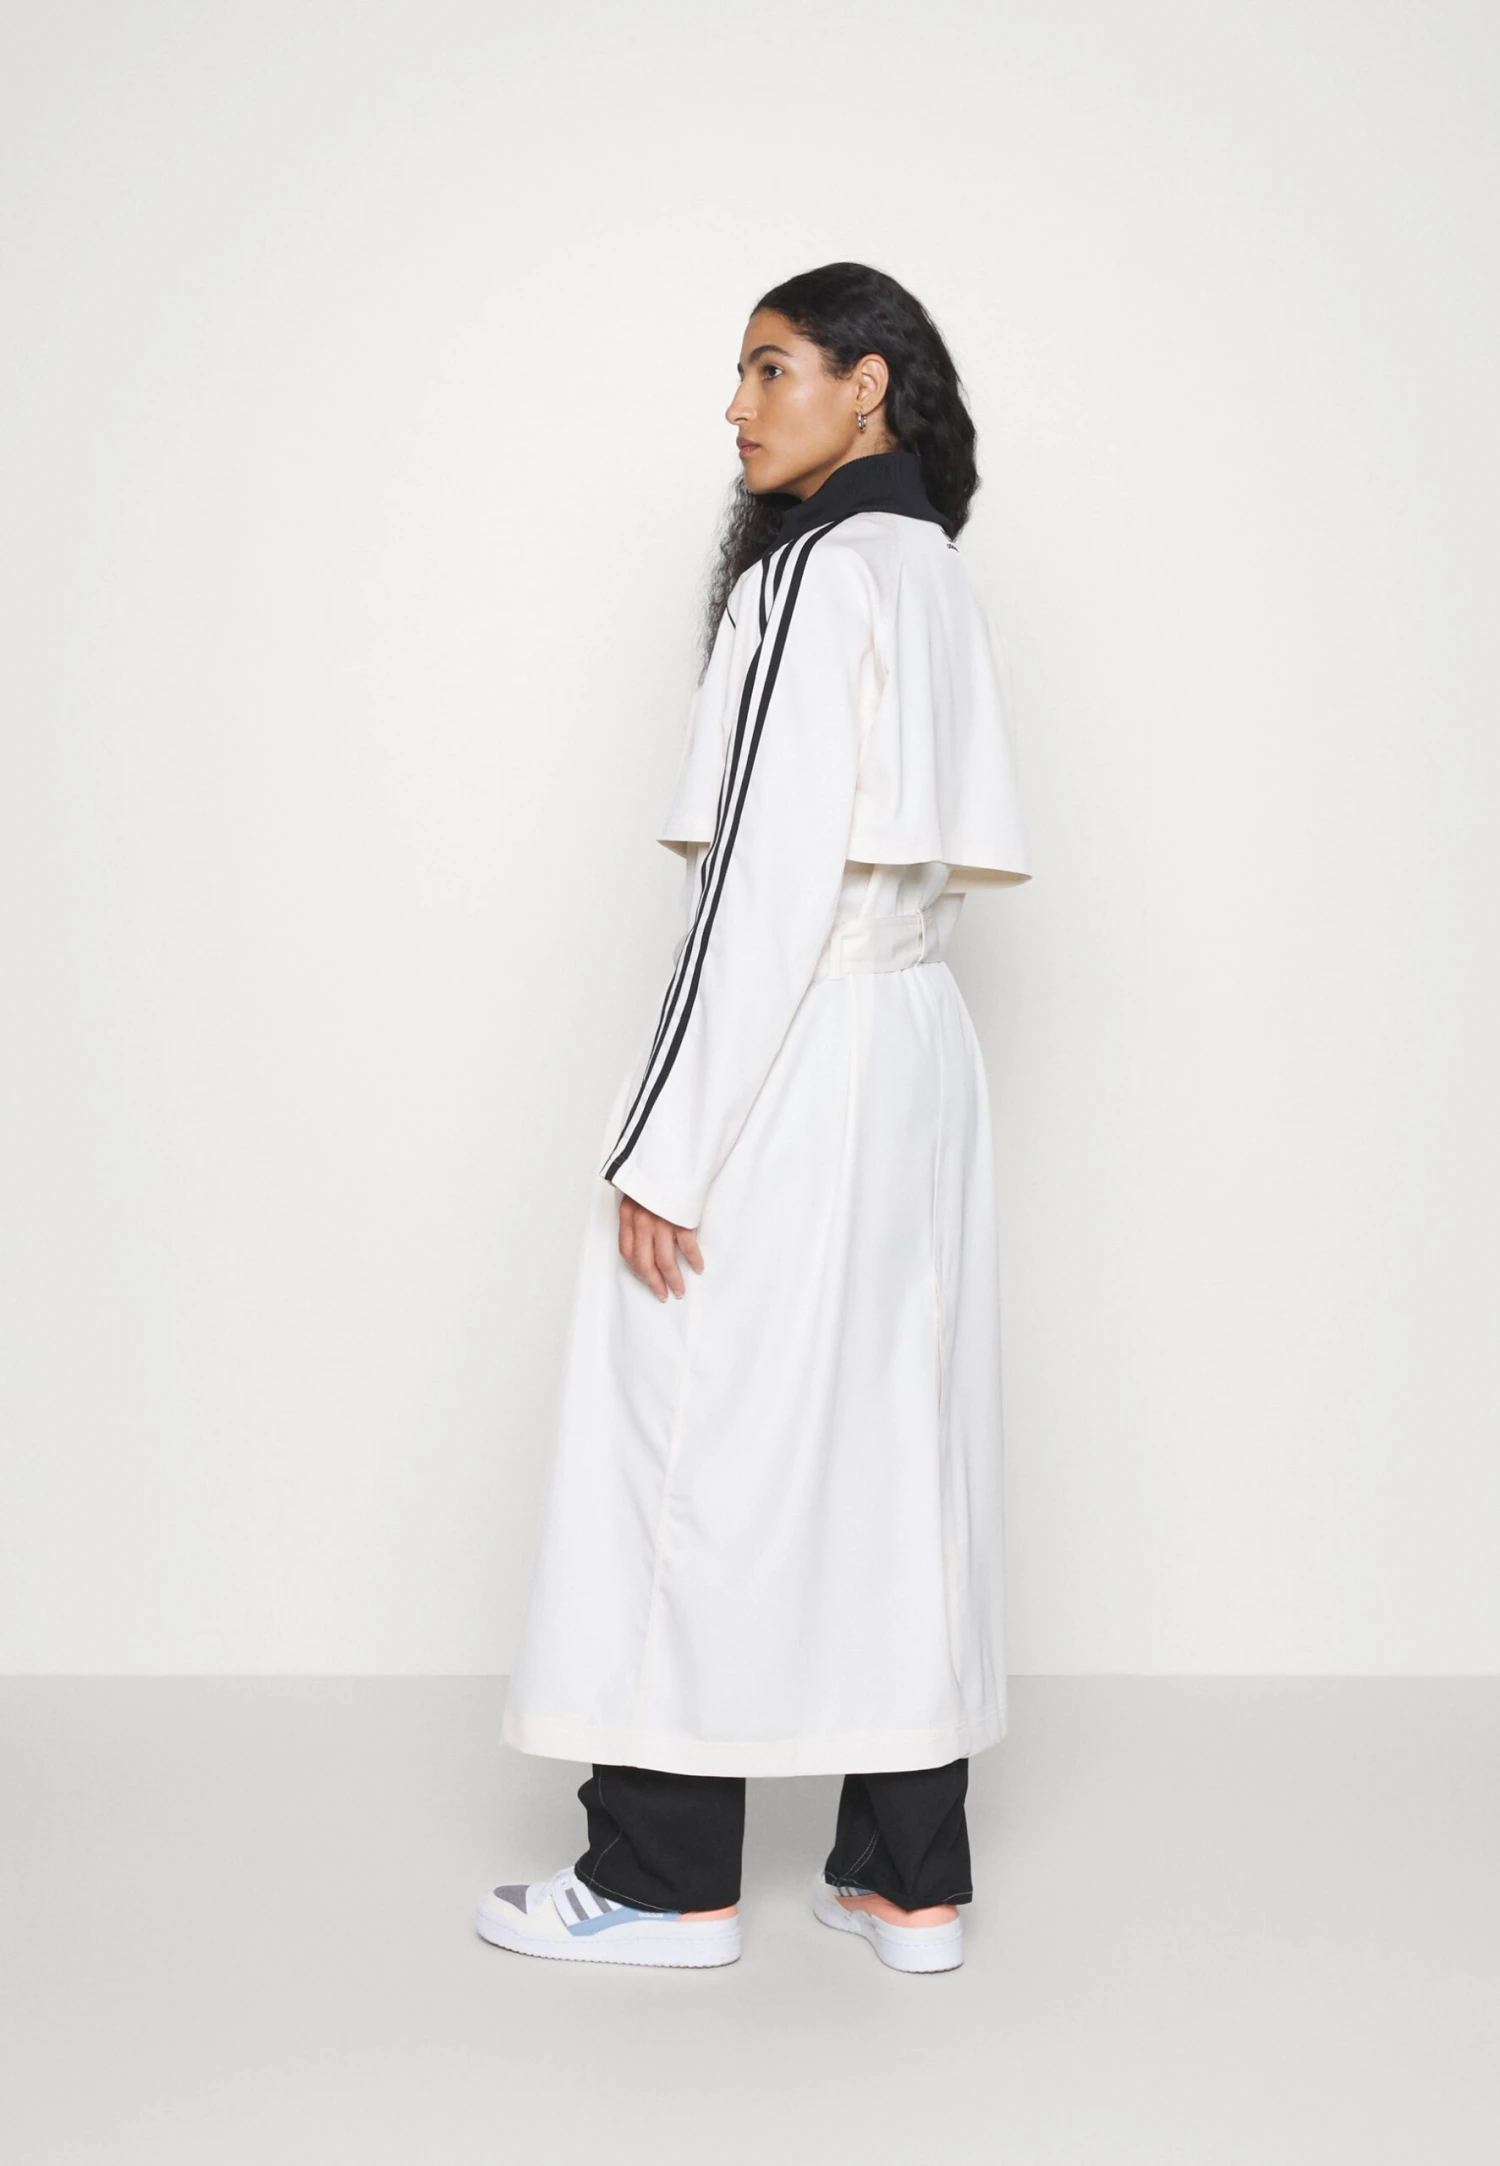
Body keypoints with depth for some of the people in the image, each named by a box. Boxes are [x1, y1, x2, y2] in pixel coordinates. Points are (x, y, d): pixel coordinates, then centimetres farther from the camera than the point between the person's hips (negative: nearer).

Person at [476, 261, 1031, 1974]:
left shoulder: (820, 574, -14)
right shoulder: (935, 579, 13)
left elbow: (771, 878, -20)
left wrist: (664, 1143, -19)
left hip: (786, 1069, -9)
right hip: (914, 1054, 9)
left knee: (701, 1445, 1)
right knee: (896, 1447, 9)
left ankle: (667, 1876, 12)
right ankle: (908, 1873, 16)